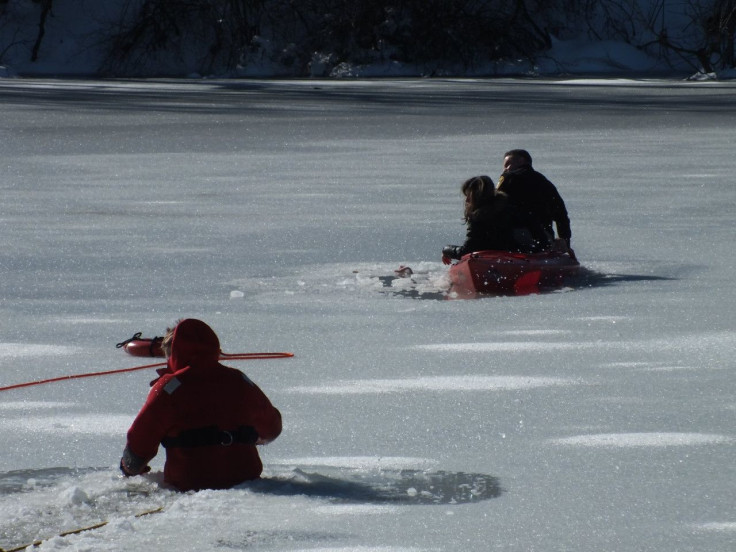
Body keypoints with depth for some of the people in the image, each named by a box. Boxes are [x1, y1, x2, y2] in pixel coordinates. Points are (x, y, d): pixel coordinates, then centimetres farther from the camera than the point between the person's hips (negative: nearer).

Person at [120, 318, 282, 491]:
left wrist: (130, 468, 23)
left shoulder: (168, 388, -3)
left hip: (188, 483, -4)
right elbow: (271, 427, 25)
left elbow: (141, 438, 1)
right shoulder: (239, 381, 11)